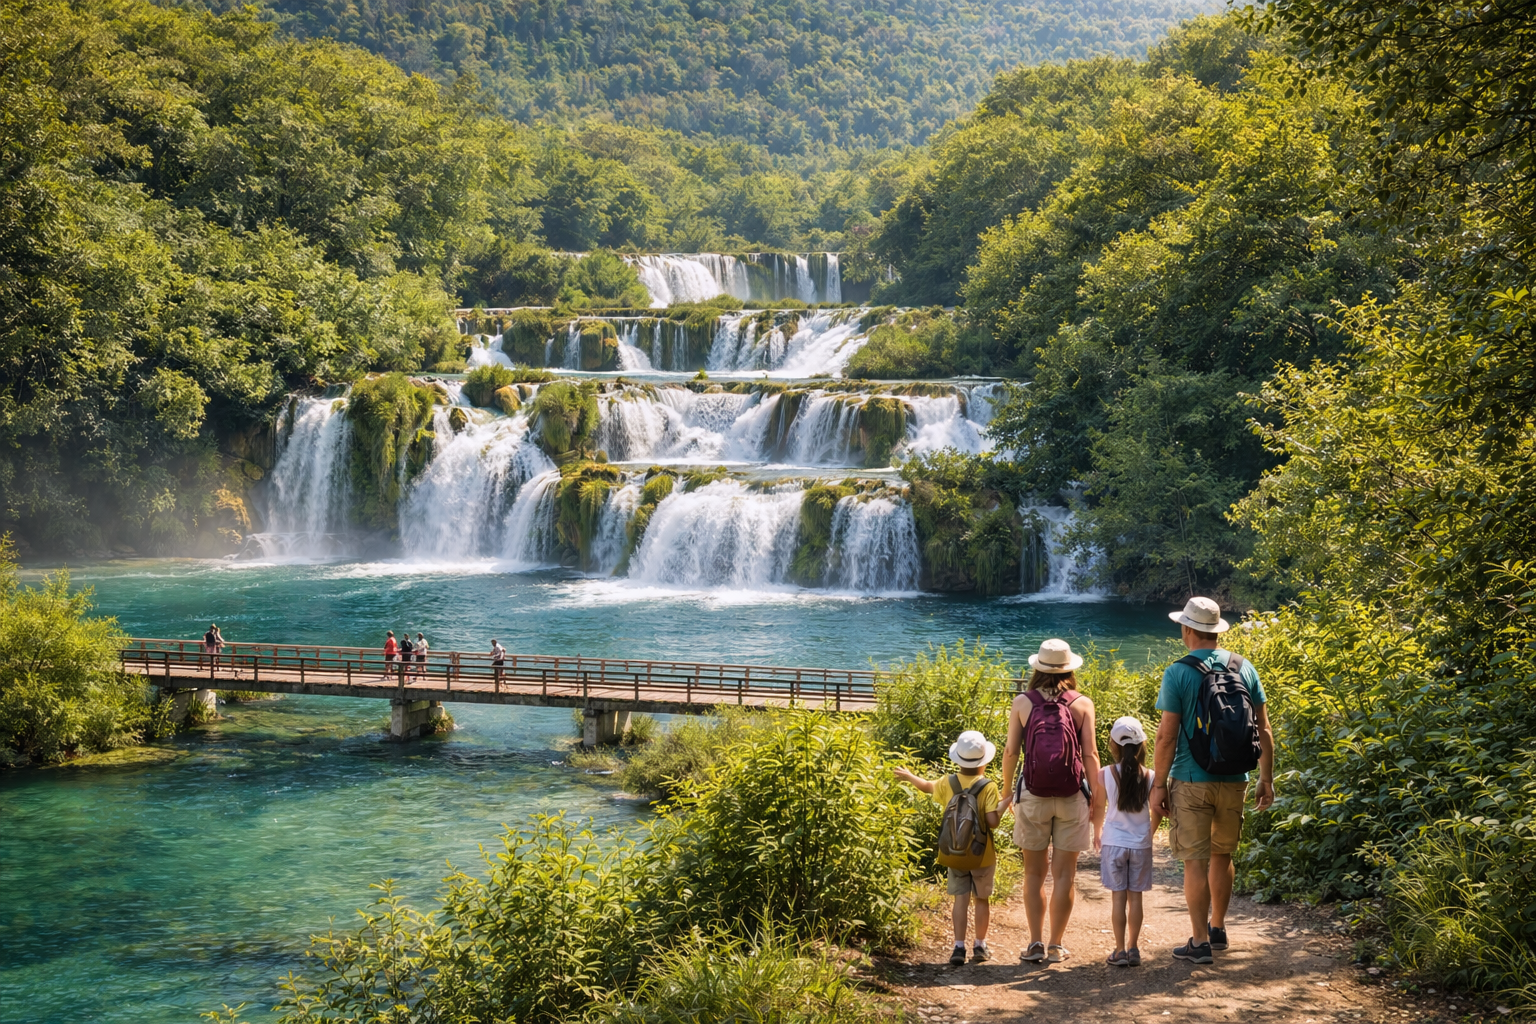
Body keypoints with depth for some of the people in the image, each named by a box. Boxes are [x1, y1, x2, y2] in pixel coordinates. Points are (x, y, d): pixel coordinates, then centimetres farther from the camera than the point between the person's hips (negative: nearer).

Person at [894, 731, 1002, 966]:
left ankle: (959, 947, 0)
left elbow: (927, 786, 21)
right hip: (982, 855, -3)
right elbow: (992, 822, -19)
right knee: (982, 899, 11)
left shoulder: (948, 784, -1)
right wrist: (1004, 803, -4)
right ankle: (980, 946, 18)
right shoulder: (988, 787, -12)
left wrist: (908, 776, 39)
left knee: (961, 898, 5)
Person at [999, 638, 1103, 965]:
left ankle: (1036, 943, 8)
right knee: (1064, 873, 8)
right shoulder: (1082, 704, -2)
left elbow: (1010, 751, -2)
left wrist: (1006, 792, 9)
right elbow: (1090, 754, -4)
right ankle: (1056, 945, 10)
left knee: (1034, 872, 11)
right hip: (1072, 797, 0)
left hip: (1032, 795, 0)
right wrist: (1097, 793, 6)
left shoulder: (1022, 702, -1)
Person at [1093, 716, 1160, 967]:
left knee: (1118, 897, 2)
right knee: (1135, 897, 8)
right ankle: (1133, 949, 10)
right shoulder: (1150, 776, -5)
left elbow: (1099, 809, -1)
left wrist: (1097, 834, 17)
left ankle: (1120, 951, 2)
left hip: (1114, 842, -1)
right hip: (1141, 843, 1)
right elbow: (1155, 811, -1)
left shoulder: (1105, 774, -8)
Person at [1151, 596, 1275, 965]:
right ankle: (1218, 929, 32)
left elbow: (1167, 735, -11)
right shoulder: (1243, 668, 3)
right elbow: (1263, 730, 4)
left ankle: (1200, 942, 1)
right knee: (1222, 855, 20)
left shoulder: (1178, 673, -10)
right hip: (1234, 781, 5)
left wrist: (1158, 784, -4)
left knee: (1196, 861, 0)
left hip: (1192, 782, -4)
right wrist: (1267, 779, 12)